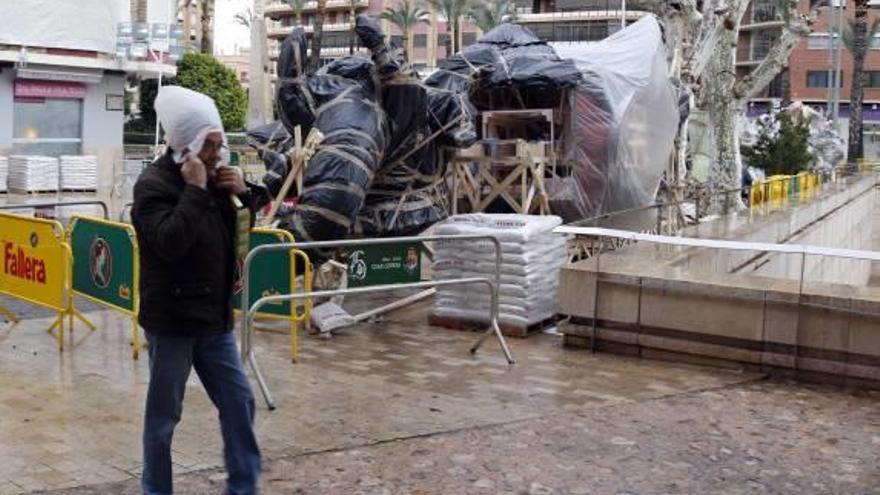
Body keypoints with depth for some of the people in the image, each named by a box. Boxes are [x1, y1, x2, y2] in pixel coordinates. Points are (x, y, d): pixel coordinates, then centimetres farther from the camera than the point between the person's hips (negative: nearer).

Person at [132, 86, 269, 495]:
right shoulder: (154, 184, -13)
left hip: (214, 317, 7)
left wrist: (244, 192, -2)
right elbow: (171, 242, -28)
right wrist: (195, 190, -24)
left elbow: (247, 227, 17)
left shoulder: (213, 177, 8)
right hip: (172, 320, -7)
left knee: (238, 400, 10)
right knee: (164, 415, 5)